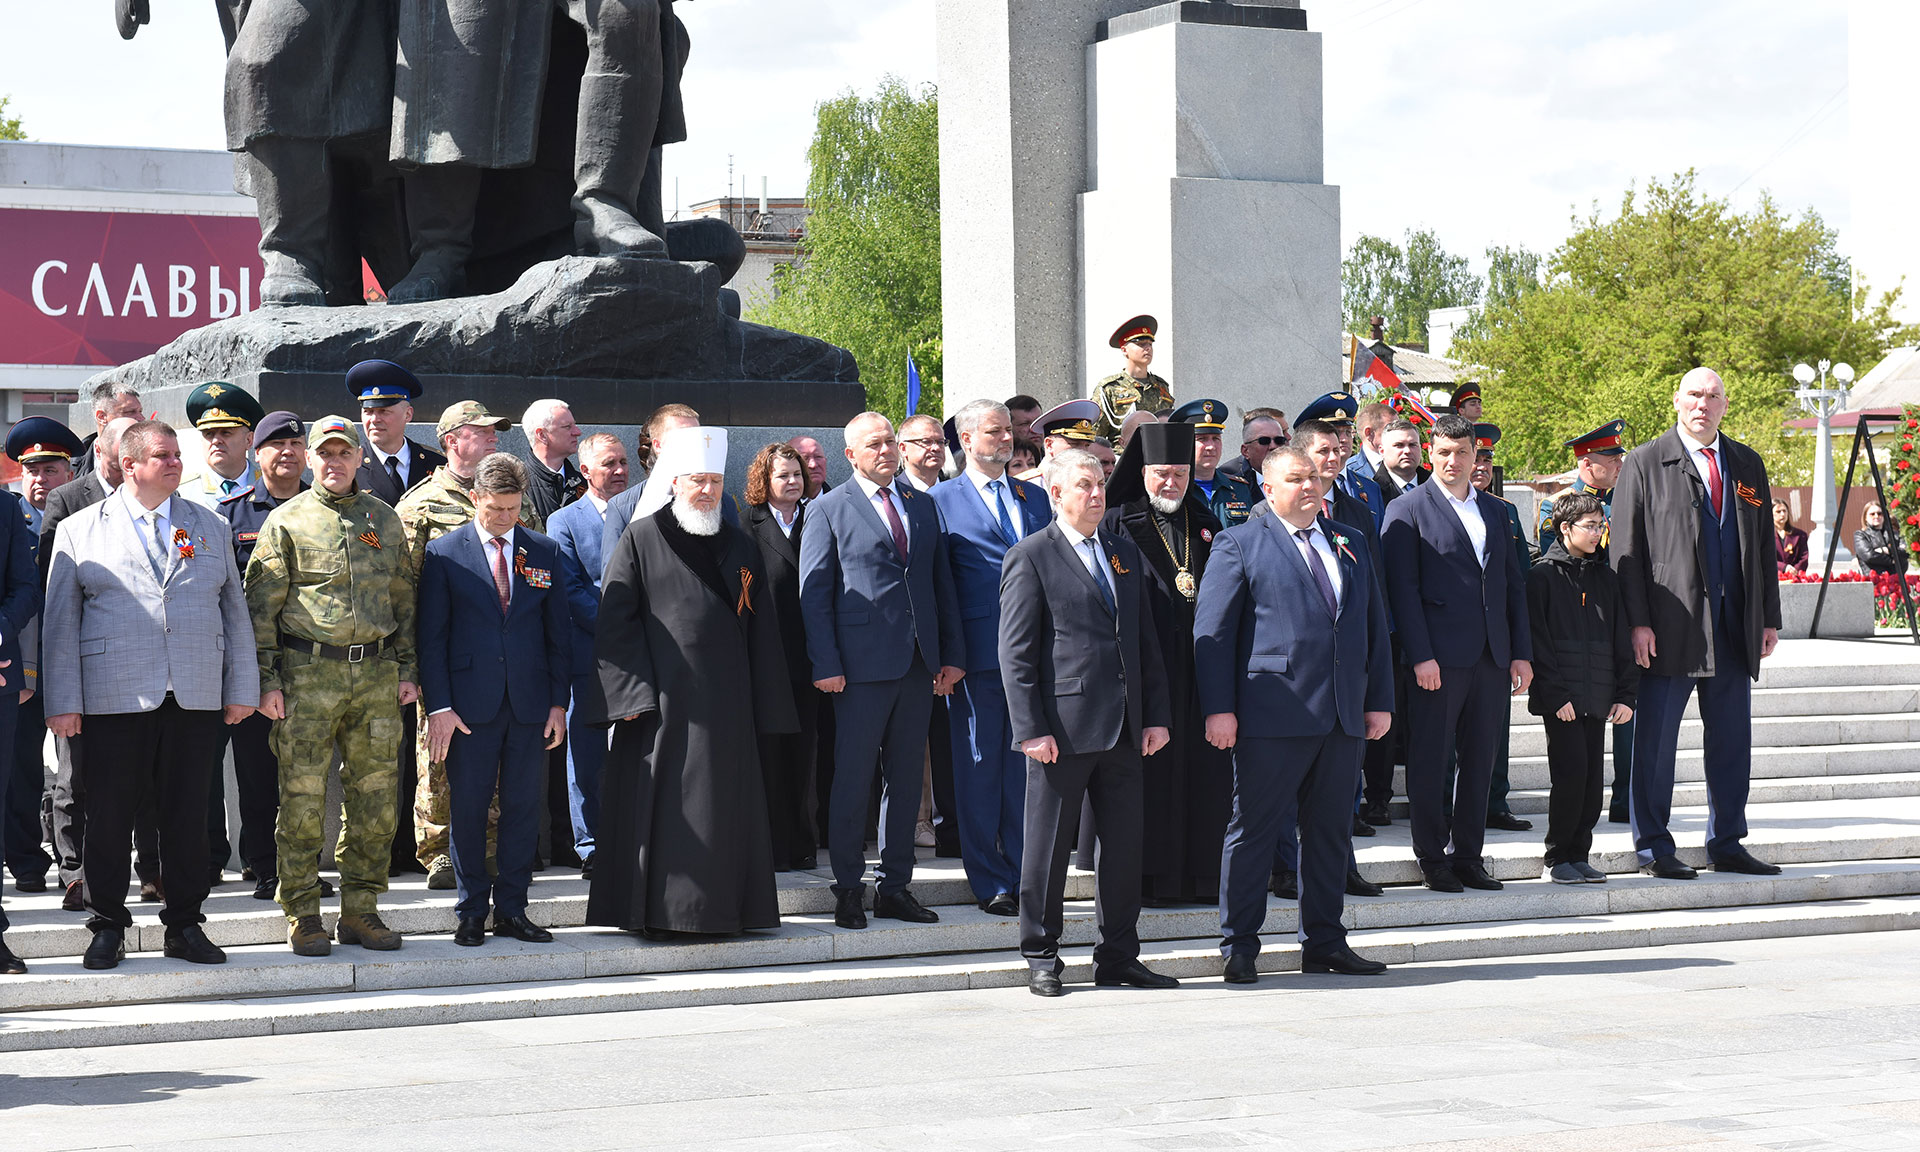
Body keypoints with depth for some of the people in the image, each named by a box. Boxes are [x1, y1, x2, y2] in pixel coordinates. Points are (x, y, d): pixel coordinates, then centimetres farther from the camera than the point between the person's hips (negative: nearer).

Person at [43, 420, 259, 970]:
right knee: (108, 815, 2)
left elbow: (235, 612, 15)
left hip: (196, 699, 2)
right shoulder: (79, 531, 6)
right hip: (113, 699, -2)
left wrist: (242, 689, 8)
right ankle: (107, 926, 14)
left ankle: (185, 925, 15)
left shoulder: (211, 528, 14)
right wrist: (63, 700, -3)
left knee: (187, 812, 5)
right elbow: (60, 621, 4)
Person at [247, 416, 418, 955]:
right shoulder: (286, 521, 2)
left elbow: (403, 599, 18)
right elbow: (261, 607, 0)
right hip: (308, 674, -3)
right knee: (303, 798, -3)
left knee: (376, 797, 4)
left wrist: (407, 669, 11)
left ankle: (360, 911, 14)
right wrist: (267, 681, -6)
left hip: (377, 673, 4)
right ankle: (303, 917, 5)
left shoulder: (384, 519, 13)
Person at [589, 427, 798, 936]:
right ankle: (657, 909, 5)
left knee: (725, 805, 5)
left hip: (725, 703, 4)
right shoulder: (641, 541, 1)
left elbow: (761, 631, 13)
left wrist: (766, 708, 7)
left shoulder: (741, 548, 14)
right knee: (662, 803, -2)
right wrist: (634, 692, -12)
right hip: (661, 699, -4)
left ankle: (719, 907, 12)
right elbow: (616, 622, -3)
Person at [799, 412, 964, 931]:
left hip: (918, 665, 5)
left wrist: (953, 654, 9)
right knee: (853, 779, -2)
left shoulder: (923, 507, 16)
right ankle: (848, 891, 6)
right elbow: (814, 592, -3)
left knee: (906, 778, 9)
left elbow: (942, 584, 16)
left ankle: (895, 887, 16)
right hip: (862, 664, -5)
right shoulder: (828, 510, 1)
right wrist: (825, 664, -11)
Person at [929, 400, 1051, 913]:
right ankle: (990, 883, 7)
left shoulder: (1035, 496, 16)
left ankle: (1025, 876, 13)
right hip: (978, 654, -4)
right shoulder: (943, 500, 2)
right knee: (979, 769, 0)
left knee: (1026, 766, 7)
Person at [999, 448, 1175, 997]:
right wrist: (1030, 728, -13)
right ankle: (1040, 957, 13)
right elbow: (1015, 653, -7)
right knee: (1048, 845, 2)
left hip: (1122, 727, 6)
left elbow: (1146, 641, 18)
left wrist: (1156, 715, 10)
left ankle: (1118, 956, 18)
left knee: (1125, 843, 8)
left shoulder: (1125, 554, 16)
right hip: (1062, 726, -6)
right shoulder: (1030, 557, -3)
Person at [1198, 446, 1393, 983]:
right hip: (1273, 716, -5)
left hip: (1343, 716, 5)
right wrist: (1218, 709, -11)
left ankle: (1323, 942, 19)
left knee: (1331, 831, 10)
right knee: (1254, 828, -1)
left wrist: (1379, 699, 11)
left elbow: (1374, 623, 18)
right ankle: (1239, 945, 6)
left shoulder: (1350, 543, 17)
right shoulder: (1240, 545, 1)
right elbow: (1212, 631, -3)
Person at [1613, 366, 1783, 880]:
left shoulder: (1747, 465, 14)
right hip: (1671, 626, -4)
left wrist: (1770, 617, 11)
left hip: (1734, 627, 5)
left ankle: (1727, 845, 18)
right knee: (1656, 741, 0)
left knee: (1732, 740, 8)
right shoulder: (1645, 463, 0)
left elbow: (1764, 545, 16)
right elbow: (1627, 549, -4)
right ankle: (1653, 848, 8)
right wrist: (1638, 621, -11)